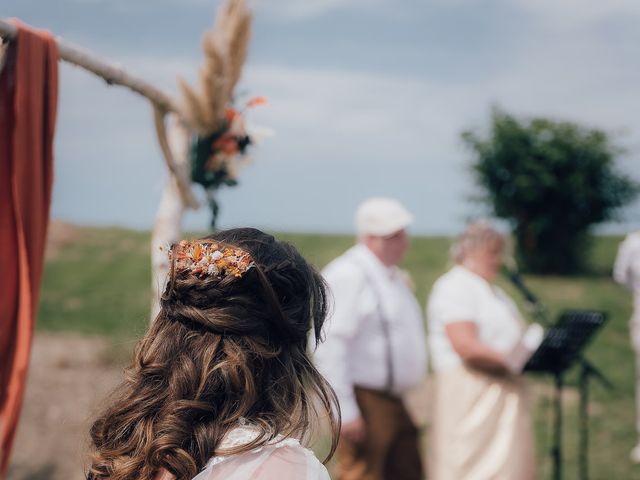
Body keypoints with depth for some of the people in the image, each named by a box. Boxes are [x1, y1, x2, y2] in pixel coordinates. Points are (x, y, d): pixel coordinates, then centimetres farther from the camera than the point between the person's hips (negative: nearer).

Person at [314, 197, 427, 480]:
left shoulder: (392, 276, 17)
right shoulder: (348, 275, -15)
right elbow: (330, 346, -22)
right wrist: (345, 411, -25)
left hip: (394, 402, 10)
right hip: (364, 401, -10)